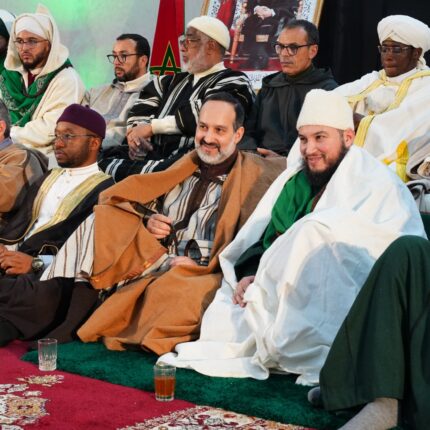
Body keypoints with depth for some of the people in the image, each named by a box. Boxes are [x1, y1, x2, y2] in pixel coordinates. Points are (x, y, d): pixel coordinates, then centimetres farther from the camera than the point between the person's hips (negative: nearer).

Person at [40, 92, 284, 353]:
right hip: (151, 268, 6)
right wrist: (148, 223, 1)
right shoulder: (185, 166, 18)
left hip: (202, 277, -6)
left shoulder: (254, 179, 1)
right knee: (97, 224, -8)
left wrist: (202, 270, -19)